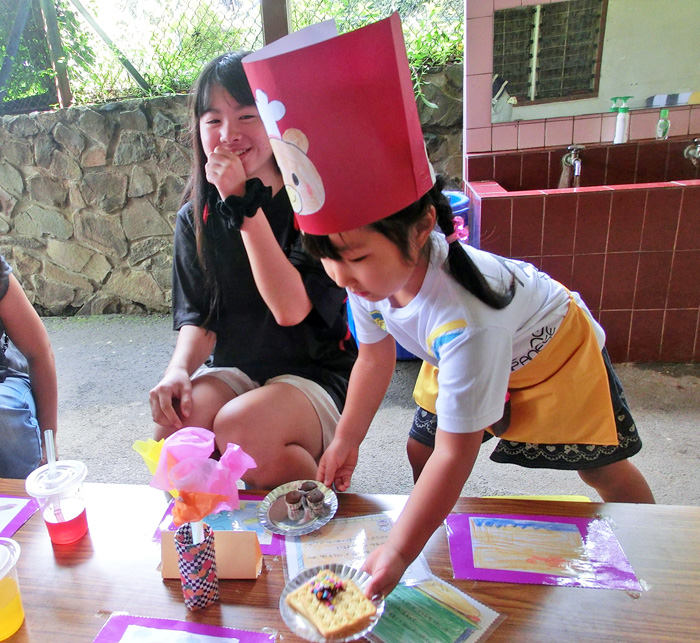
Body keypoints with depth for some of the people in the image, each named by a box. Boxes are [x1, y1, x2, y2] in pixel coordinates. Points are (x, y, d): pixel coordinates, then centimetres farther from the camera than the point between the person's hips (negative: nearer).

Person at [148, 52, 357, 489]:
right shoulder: (197, 217, 5)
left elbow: (291, 309, -22)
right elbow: (198, 318, 4)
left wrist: (245, 204, -22)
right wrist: (178, 369, -18)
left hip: (315, 373, -3)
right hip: (232, 371, 4)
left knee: (239, 429, -32)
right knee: (171, 425, -26)